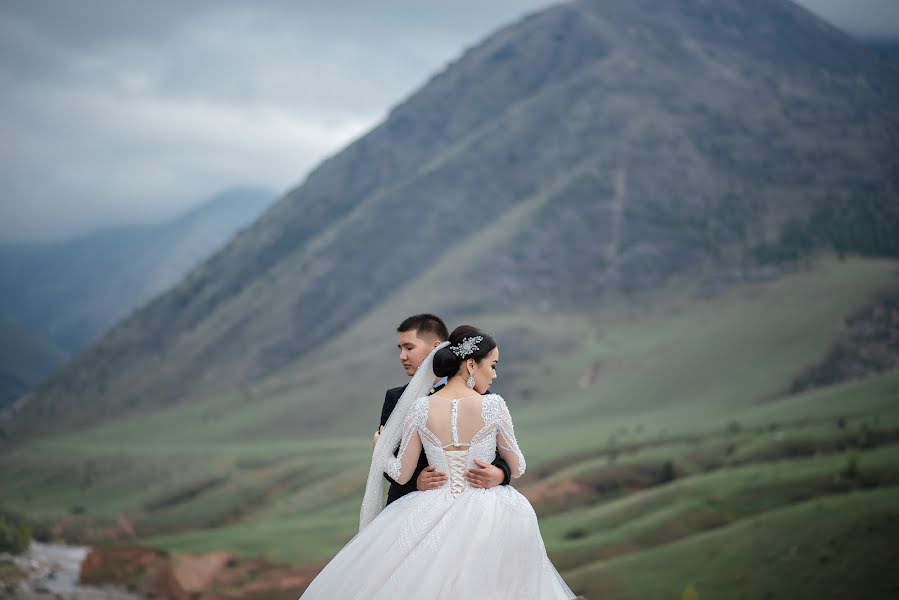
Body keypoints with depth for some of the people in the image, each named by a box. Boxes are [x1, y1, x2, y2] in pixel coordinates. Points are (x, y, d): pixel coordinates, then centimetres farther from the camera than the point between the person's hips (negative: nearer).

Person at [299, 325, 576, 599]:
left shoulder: (421, 408, -5)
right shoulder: (493, 405, -10)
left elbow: (402, 474, 2)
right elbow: (517, 468, 2)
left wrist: (380, 453, 23)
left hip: (434, 519, 2)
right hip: (486, 518, -2)